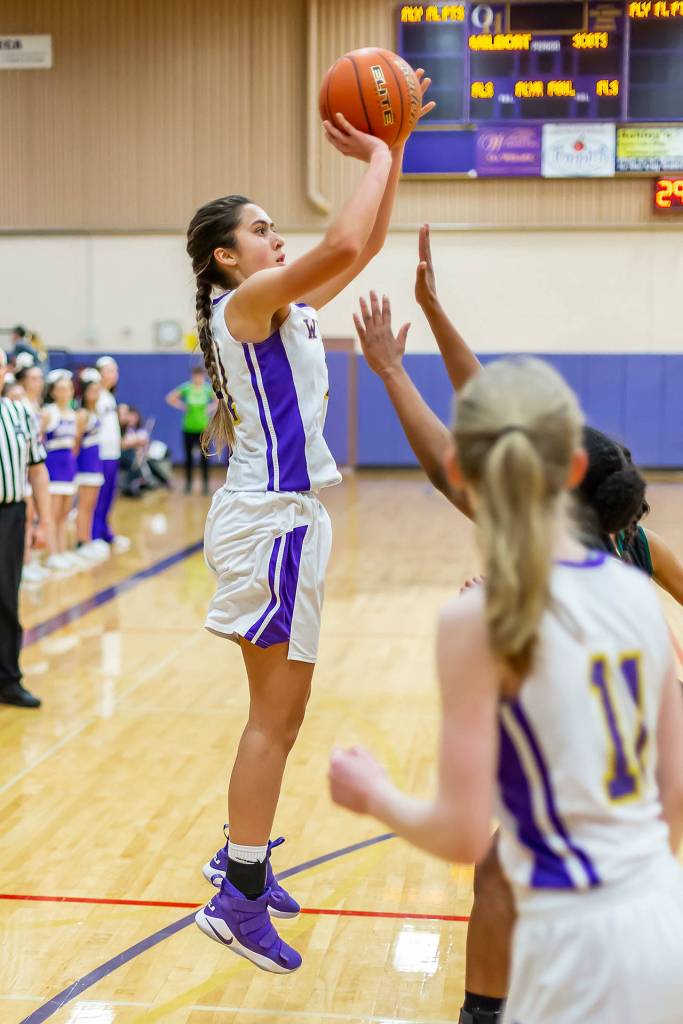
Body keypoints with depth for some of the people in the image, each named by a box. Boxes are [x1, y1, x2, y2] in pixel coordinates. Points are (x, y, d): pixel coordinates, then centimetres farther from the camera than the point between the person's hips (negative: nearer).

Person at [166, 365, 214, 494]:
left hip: (204, 428, 0)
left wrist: (210, 408, -1)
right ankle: (188, 484, 15)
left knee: (204, 457, 2)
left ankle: (205, 484, 11)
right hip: (189, 428, 0)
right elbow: (170, 398, 2)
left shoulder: (208, 388, -5)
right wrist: (183, 407, -2)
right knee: (189, 457, 5)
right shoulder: (186, 387, -7)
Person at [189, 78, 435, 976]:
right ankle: (239, 897, 0)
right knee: (277, 714, -6)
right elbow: (342, 244, -26)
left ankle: (241, 858, 29)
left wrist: (391, 157, 10)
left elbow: (366, 248, 18)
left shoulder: (285, 307, 14)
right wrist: (378, 158, -12)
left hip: (284, 513, 10)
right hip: (272, 516, -10)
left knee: (280, 710, 17)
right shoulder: (246, 301, -12)